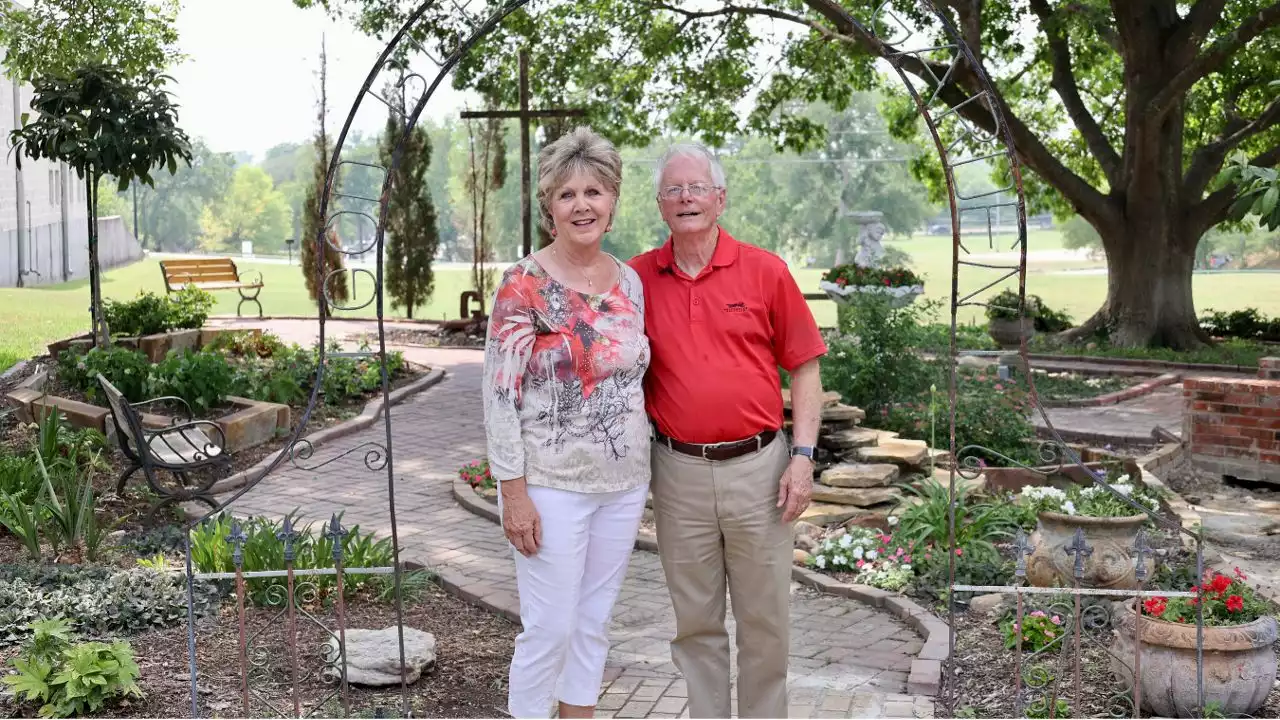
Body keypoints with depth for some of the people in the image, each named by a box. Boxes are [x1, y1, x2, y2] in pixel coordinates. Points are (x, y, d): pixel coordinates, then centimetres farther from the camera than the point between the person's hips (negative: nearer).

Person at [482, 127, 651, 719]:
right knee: (550, 628, 0)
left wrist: (642, 472, 13)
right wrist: (513, 492, -16)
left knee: (594, 621, 15)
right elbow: (499, 395, -14)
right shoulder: (523, 285, -12)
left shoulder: (629, 280, 6)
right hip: (551, 485, -6)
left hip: (624, 482, 6)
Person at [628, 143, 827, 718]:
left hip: (758, 466, -1)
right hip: (679, 471, 1)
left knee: (764, 616, 10)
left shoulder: (766, 271, -2)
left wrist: (803, 456, -6)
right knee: (695, 618, 13)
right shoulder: (638, 278, 2)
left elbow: (804, 368, 1)